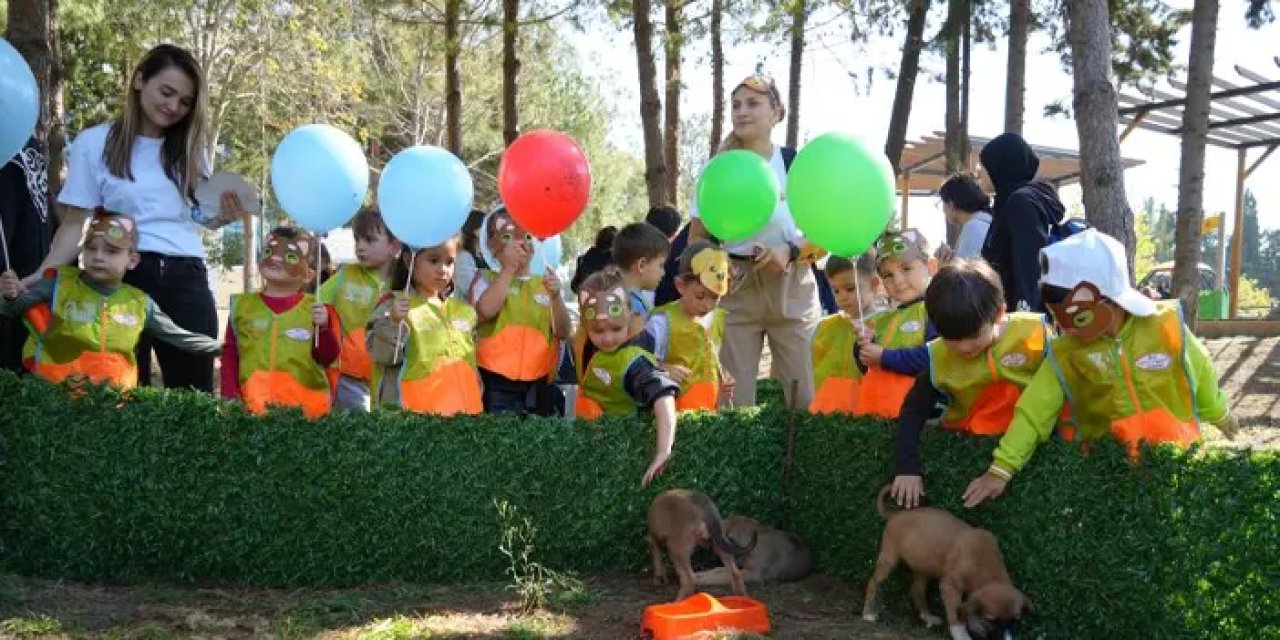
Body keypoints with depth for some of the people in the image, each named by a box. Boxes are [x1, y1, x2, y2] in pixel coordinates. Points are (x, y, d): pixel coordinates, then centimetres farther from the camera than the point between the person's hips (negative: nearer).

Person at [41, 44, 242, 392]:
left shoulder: (189, 148, 14)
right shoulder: (94, 142, 3)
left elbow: (200, 217, 12)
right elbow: (75, 224, 3)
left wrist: (225, 215, -10)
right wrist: (40, 275, -10)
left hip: (186, 279, 3)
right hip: (123, 278, -3)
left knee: (193, 392, 2)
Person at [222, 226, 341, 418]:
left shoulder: (316, 309, 1)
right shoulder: (243, 305, 6)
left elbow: (328, 358, -1)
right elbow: (230, 355, 9)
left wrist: (323, 328, -17)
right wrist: (230, 397, 1)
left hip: (305, 407, -1)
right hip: (252, 407, 1)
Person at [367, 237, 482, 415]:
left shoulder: (463, 310, 14)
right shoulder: (395, 305, -3)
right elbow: (382, 354, -12)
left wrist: (474, 407, 16)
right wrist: (393, 322, -26)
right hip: (411, 411, -5)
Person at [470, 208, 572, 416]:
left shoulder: (544, 283, 10)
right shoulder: (486, 278, 3)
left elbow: (564, 333, 3)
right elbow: (484, 311, -18)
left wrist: (556, 297, -14)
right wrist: (509, 268, -14)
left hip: (538, 383, 4)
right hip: (497, 382, -4)